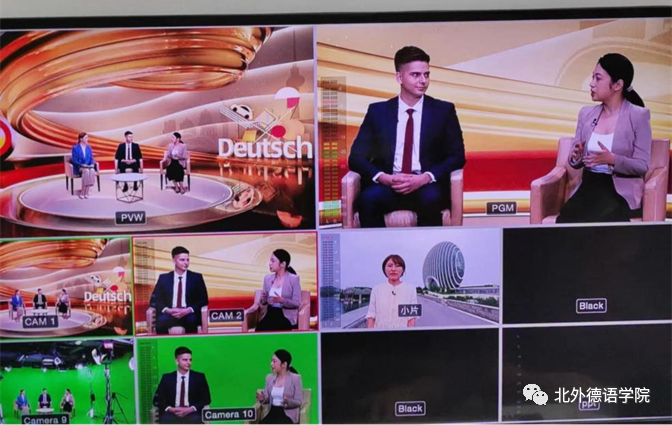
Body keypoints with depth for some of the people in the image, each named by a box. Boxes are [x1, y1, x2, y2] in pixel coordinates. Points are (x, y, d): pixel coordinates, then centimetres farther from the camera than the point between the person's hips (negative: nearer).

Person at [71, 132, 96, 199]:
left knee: (92, 171, -33)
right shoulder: (75, 148, -1)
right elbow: (74, 161, -6)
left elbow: (91, 159, 13)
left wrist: (92, 164, -9)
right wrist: (82, 165, -21)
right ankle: (82, 193, -29)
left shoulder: (89, 147, 13)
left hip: (89, 167, 4)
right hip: (79, 167, -4)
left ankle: (86, 192, -29)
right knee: (86, 171, -37)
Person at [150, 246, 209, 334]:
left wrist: (188, 310, -14)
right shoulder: (164, 278, 11)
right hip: (169, 314, 1)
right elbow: (154, 300, 6)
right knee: (161, 320, -32)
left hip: (189, 315, -1)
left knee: (192, 319, -35)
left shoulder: (196, 277, 9)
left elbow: (203, 300, 3)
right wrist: (168, 310, -13)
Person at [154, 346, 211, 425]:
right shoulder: (167, 378, 9)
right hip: (172, 414, 1)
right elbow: (157, 399, 6)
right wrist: (170, 409, -13)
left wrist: (190, 409, -13)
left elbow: (206, 399, 4)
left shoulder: (199, 377, 8)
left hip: (192, 414, -1)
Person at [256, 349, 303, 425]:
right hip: (273, 412, 4)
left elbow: (299, 401, -4)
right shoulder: (269, 377, 12)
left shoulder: (295, 378, -3)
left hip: (288, 414, -4)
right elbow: (267, 399, 14)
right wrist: (262, 399, -9)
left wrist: (288, 402, -24)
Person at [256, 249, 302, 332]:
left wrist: (282, 301, -21)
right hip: (269, 314, 4)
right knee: (260, 329, -28)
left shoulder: (294, 279, -2)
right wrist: (263, 299, -7)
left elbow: (297, 303, -6)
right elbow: (264, 303, 16)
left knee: (273, 329, -32)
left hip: (286, 316, -4)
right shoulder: (267, 278, 12)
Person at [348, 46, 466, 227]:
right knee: (368, 198, -32)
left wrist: (425, 178, -16)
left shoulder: (444, 110, 7)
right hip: (387, 185, 0)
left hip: (427, 187, 0)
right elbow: (356, 157, 3)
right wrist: (384, 178, -18)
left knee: (430, 198, -34)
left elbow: (457, 156, 3)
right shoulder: (378, 111, 7)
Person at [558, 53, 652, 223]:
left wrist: (612, 160, -23)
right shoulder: (586, 113, 10)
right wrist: (576, 156, -12)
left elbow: (643, 166, -6)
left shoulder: (638, 116, -3)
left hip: (622, 191, -3)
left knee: (598, 223, -31)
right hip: (589, 186, 4)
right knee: (566, 220, -26)